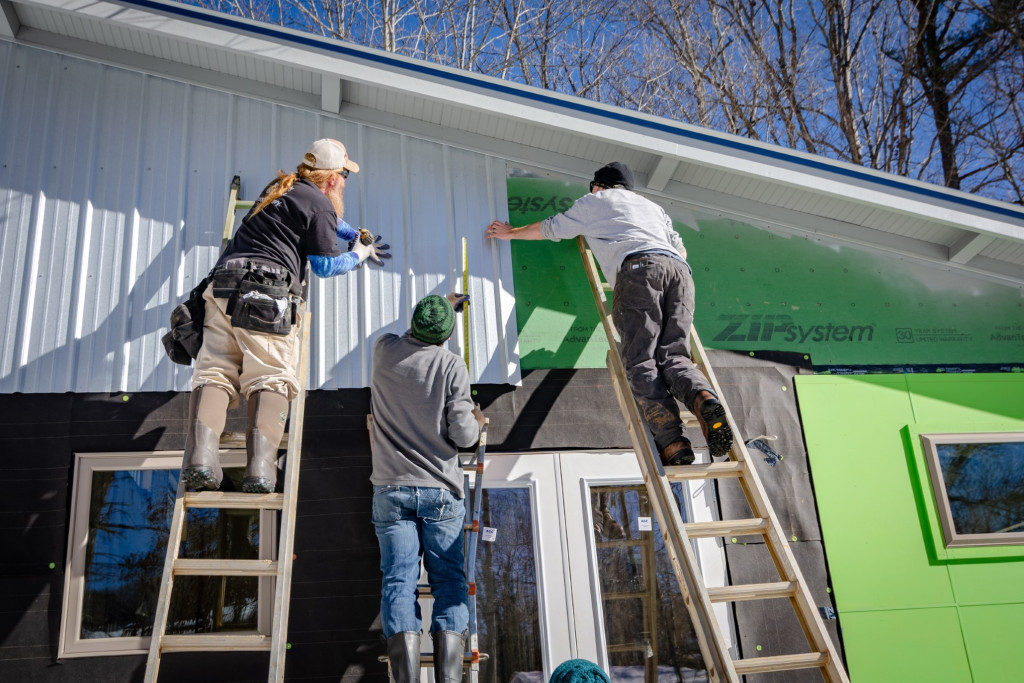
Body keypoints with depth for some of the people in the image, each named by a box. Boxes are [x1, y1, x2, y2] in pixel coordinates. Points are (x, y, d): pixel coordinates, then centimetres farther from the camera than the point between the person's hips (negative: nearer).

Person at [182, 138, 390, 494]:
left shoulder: (280, 188, 29)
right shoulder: (319, 203, 3)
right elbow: (326, 265, 7)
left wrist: (355, 234, 50)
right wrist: (360, 254, 23)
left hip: (223, 281, 7)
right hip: (266, 290, -7)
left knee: (214, 372, -4)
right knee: (271, 377, -10)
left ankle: (201, 453, -23)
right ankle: (260, 465, -25)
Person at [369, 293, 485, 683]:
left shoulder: (384, 351, 0)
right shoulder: (451, 365, -8)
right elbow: (463, 436, -10)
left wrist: (446, 305, 39)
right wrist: (477, 422, 13)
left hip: (391, 489, 2)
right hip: (440, 490, -2)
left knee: (398, 581, -1)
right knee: (449, 581, 3)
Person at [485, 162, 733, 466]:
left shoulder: (594, 202, 29)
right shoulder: (653, 206, 40)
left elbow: (549, 229, 38)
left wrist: (511, 232, 55)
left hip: (639, 266, -5)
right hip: (680, 270, 5)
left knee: (640, 362, -13)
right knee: (674, 355, -2)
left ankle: (673, 442, -31)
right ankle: (705, 399, -35)